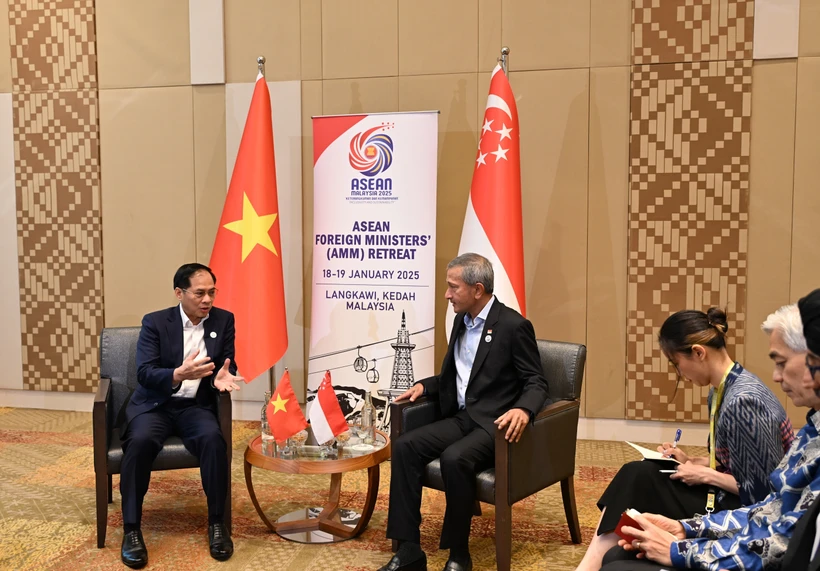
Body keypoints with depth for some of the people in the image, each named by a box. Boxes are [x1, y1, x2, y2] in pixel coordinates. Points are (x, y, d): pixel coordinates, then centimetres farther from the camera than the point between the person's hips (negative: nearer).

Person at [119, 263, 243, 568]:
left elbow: (228, 364, 3)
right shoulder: (155, 322, -5)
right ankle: (131, 529, -19)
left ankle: (217, 522, -15)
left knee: (214, 439, -30)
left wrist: (222, 377, -22)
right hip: (154, 404, -1)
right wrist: (179, 375, -34)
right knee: (140, 441, -32)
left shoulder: (224, 320, 2)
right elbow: (144, 373, -14)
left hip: (196, 406, 1)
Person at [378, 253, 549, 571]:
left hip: (494, 423, -7)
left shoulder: (513, 325, -11)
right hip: (462, 417, 7)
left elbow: (536, 382, -11)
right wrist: (424, 386, 6)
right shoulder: (461, 321, 12)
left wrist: (523, 410, -33)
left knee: (455, 458, -34)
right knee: (404, 446, -16)